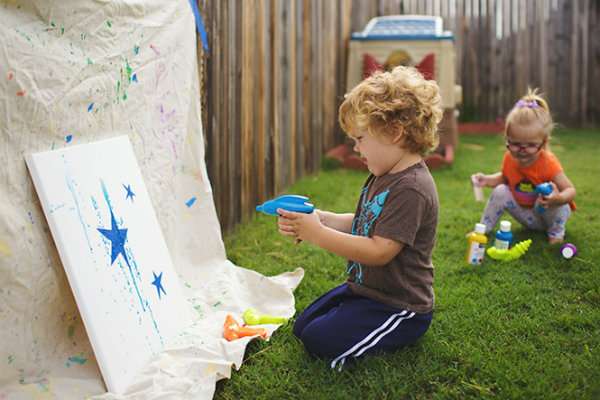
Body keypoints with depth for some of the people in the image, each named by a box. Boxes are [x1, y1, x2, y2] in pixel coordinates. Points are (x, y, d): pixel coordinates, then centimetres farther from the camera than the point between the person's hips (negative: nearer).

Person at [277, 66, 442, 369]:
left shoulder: (411, 188, -27)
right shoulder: (382, 176, 6)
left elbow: (379, 251, -30)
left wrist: (317, 234, -27)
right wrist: (320, 218, -7)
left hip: (400, 307, -10)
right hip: (365, 288, 10)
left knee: (318, 341, -16)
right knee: (302, 327, 13)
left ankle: (403, 334, 2)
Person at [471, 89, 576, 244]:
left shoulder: (548, 163, -30)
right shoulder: (509, 158, -14)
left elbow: (570, 190, -30)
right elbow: (504, 177, 10)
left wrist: (559, 198, -53)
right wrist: (487, 180, -9)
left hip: (547, 213, -4)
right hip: (526, 214, 4)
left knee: (551, 201, -35)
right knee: (500, 191, -14)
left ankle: (556, 233, -7)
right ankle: (483, 228, 1)